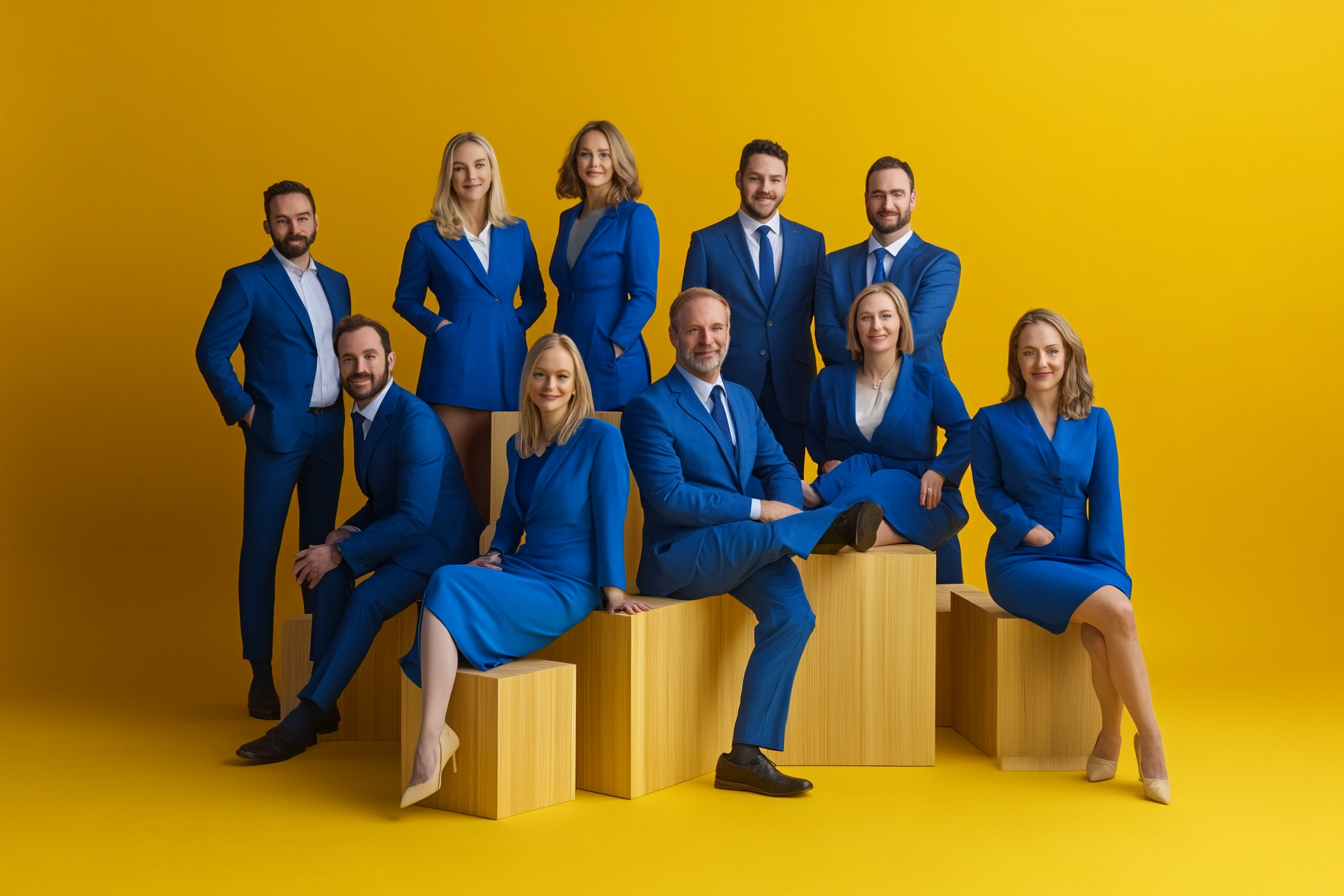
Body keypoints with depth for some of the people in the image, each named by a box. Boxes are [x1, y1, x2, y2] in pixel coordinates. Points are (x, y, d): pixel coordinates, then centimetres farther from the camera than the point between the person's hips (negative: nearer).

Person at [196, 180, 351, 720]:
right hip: (277, 432, -5)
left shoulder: (336, 283, 15)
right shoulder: (246, 283, -2)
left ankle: (322, 669, 16)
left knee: (320, 548, 9)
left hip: (329, 430, 5)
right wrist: (244, 411, -9)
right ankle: (261, 676, 9)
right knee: (260, 550, 0)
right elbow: (210, 353, -5)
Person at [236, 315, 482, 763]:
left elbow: (415, 519, -27)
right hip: (400, 531, 9)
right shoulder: (365, 412, 7)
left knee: (369, 599, -29)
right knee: (327, 570, -15)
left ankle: (306, 718, -19)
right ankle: (324, 705, -11)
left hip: (440, 541, -9)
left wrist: (341, 553, -23)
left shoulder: (415, 421, -23)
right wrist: (346, 533, -3)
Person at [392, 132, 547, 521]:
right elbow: (405, 300, 9)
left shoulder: (516, 232, 11)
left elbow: (535, 295, 18)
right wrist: (436, 324, -6)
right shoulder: (427, 235, 3)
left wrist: (518, 322, 0)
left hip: (507, 365, 3)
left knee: (499, 485, 7)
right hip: (455, 370, -2)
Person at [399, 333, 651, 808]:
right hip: (521, 574, 6)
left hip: (568, 590, -6)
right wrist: (494, 556, 6)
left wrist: (614, 591, -10)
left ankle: (430, 740, -30)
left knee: (448, 586, -27)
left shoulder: (601, 439, -4)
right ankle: (436, 730, -32)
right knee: (445, 580, -25)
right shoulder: (519, 446, 16)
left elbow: (610, 520, -7)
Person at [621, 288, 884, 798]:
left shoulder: (742, 400, 17)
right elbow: (668, 497, -16)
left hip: (744, 547, 6)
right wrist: (759, 511, -19)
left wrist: (785, 512, -11)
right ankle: (834, 527, -5)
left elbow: (778, 467, 13)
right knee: (769, 536, -34)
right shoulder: (649, 408, -7)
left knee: (792, 612, -21)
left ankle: (746, 755, -16)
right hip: (678, 557, -6)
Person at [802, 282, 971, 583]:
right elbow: (814, 436, 19)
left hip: (916, 500, -2)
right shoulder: (830, 381, 9)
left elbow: (964, 432, 5)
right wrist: (827, 463, -1)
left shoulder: (928, 380, 4)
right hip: (853, 480, 2)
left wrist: (939, 472, -9)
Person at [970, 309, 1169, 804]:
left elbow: (1105, 501, 5)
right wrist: (1033, 532, -13)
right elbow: (989, 491, 2)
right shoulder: (992, 422, 5)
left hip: (1087, 560, 3)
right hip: (1021, 561, -2)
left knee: (1100, 635, -31)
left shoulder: (1095, 422, 12)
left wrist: (1106, 566, -9)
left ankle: (1110, 735, -8)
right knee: (1116, 612, -29)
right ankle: (1150, 738, -15)